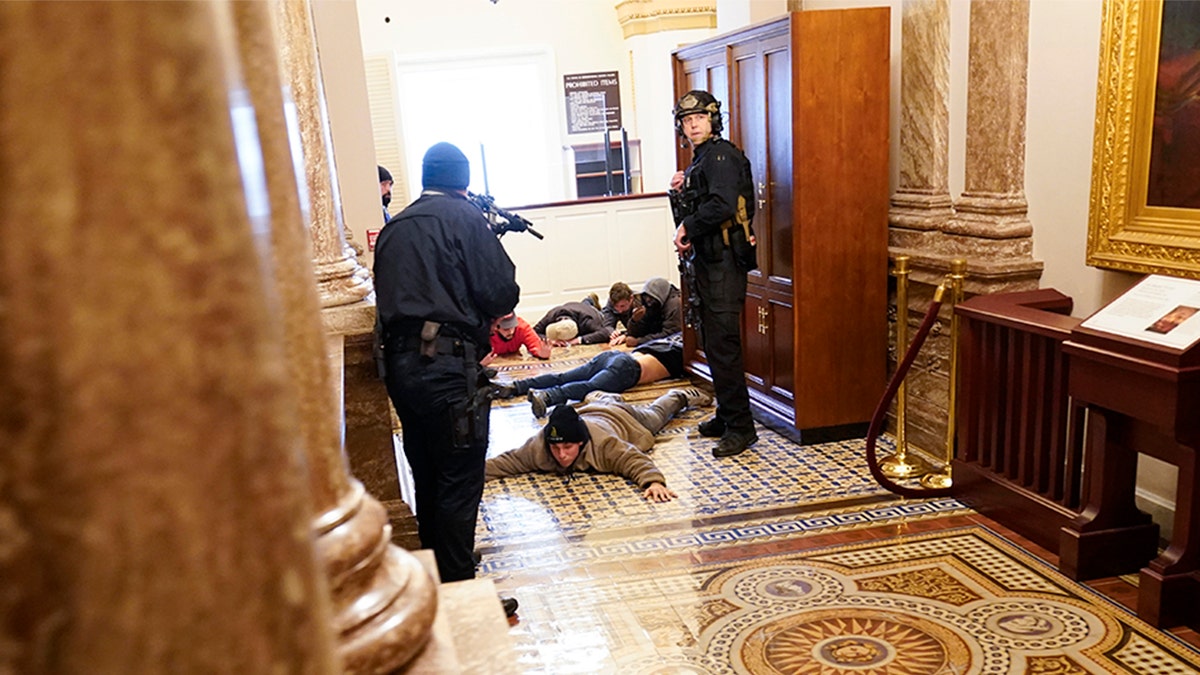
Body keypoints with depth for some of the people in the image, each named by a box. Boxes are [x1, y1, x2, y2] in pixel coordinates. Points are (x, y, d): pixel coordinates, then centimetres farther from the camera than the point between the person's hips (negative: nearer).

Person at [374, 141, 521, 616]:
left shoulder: (393, 227, 15)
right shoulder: (464, 217, -4)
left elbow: (388, 295, 17)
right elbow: (502, 293, -11)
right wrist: (490, 311, 11)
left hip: (400, 364, 7)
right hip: (447, 365, -7)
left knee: (427, 480, 18)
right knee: (460, 482, 1)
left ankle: (435, 585, 31)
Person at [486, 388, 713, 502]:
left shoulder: (604, 444, -51)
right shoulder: (538, 446, -42)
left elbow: (637, 461, -51)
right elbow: (507, 462, -37)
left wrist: (654, 482, -70)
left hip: (622, 419, -2)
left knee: (654, 414, 31)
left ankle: (680, 397, 58)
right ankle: (603, 396, 72)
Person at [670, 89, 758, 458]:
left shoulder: (721, 155, -11)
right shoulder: (700, 160, 20)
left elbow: (722, 205, -26)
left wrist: (688, 228, -14)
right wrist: (681, 190, 6)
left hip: (724, 262, -11)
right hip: (708, 262, 11)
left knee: (723, 345, -11)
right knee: (713, 343, 15)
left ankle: (740, 426, -5)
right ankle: (726, 416, 25)